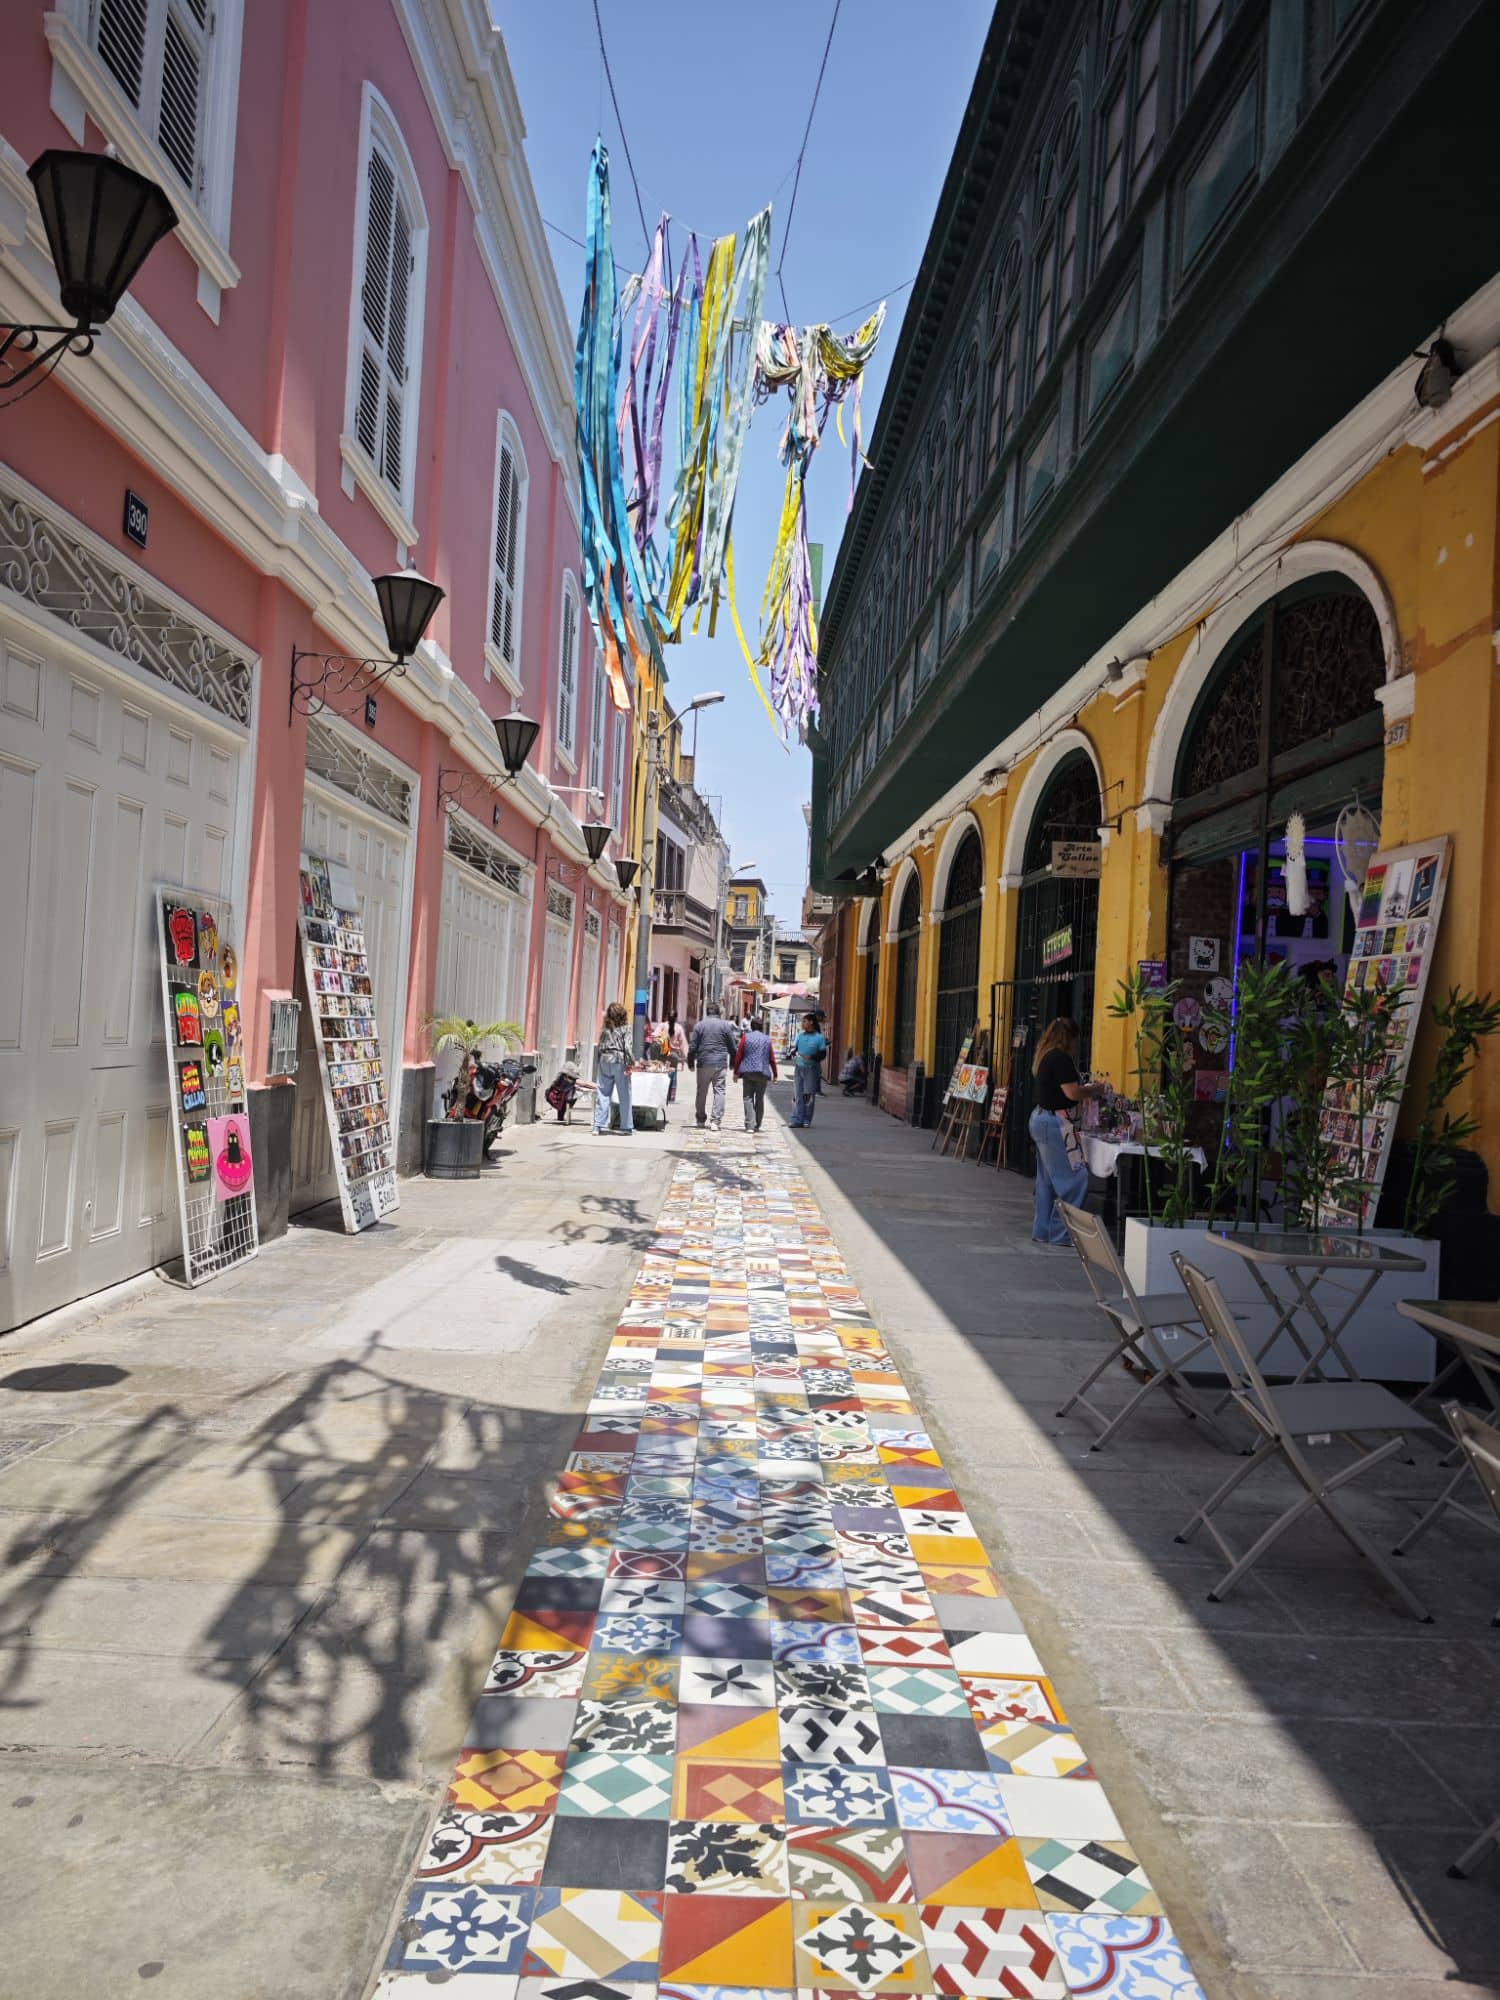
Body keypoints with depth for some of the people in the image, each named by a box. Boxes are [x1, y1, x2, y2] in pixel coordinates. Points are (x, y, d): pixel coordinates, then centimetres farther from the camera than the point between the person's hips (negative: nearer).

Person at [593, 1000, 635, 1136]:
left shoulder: (606, 1028, 8)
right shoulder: (625, 1028, -2)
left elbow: (600, 1047, 8)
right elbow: (627, 1047, -10)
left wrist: (600, 1062, 14)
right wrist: (629, 1064, -9)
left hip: (605, 1060, 3)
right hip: (619, 1060, -3)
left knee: (603, 1093, 6)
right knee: (624, 1095, 4)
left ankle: (598, 1125, 3)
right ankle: (627, 1127, 8)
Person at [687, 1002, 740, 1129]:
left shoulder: (699, 1025, 1)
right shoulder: (726, 1025, 1)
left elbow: (692, 1046, 0)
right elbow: (733, 1047, 4)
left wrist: (690, 1063, 9)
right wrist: (734, 1064, 14)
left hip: (704, 1063, 1)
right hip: (721, 1064, -1)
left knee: (702, 1091, 12)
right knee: (719, 1091, 0)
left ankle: (701, 1119, 21)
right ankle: (716, 1121, -8)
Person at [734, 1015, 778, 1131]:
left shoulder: (746, 1037, 1)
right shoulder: (767, 1039, 6)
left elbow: (739, 1056, 0)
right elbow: (772, 1058, 6)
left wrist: (736, 1072, 7)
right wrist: (775, 1074, 15)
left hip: (748, 1072, -1)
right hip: (763, 1073, 2)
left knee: (748, 1098, 0)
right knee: (760, 1099, 11)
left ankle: (750, 1125, -12)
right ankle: (757, 1125, 16)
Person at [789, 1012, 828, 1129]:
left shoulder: (819, 1037, -3)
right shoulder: (800, 1036, 10)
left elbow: (823, 1054, -5)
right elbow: (794, 1047, 12)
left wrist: (811, 1057, -19)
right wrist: (793, 1051, -12)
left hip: (812, 1069, -4)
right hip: (799, 1067, 4)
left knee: (809, 1095, -1)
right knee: (798, 1095, 2)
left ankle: (807, 1120, 9)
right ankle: (797, 1120, 4)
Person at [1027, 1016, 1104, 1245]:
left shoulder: (1045, 1056, 14)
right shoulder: (1060, 1058, -15)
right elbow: (1073, 1092, -18)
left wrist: (1087, 1089, 18)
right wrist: (1097, 1090, -3)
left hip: (1040, 1118, 10)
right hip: (1054, 1121, -10)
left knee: (1047, 1180, 15)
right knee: (1074, 1179, -5)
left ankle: (1041, 1231, 20)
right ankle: (1061, 1235, -2)